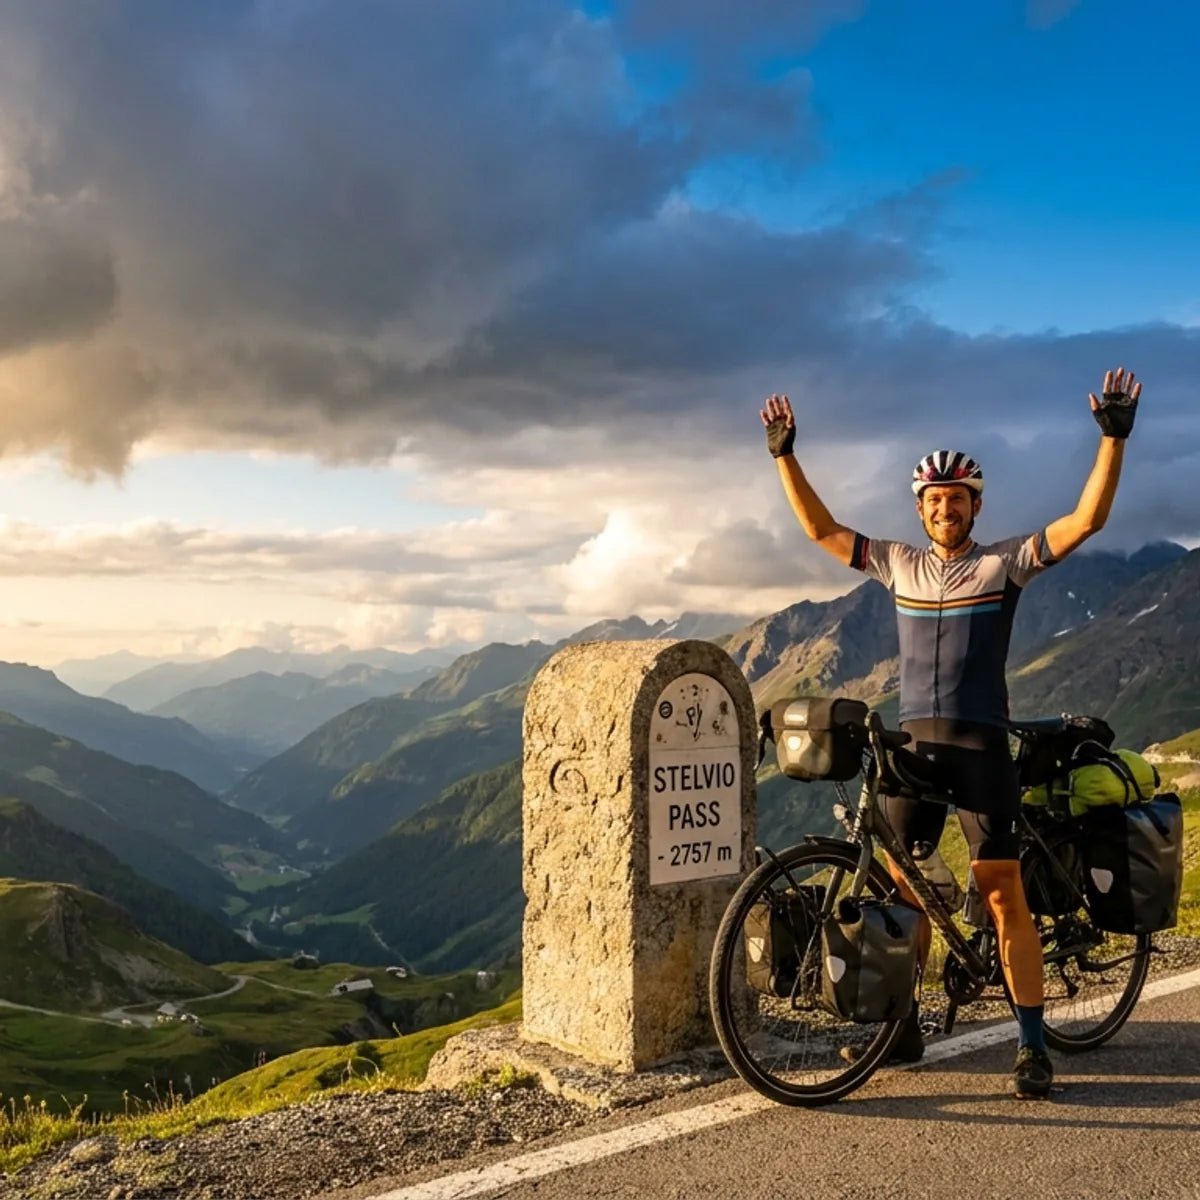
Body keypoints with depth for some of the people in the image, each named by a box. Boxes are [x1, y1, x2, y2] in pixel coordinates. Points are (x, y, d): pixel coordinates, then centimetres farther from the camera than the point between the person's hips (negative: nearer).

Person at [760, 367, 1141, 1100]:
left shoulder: (1006, 563, 0)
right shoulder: (900, 566, 10)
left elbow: (1088, 520, -9)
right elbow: (822, 529, 13)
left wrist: (1114, 436, -18)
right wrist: (784, 454, 10)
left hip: (981, 745, -4)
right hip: (913, 743, 4)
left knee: (1004, 895, -3)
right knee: (902, 888, 8)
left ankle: (1033, 1046, 5)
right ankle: (903, 1027, 22)